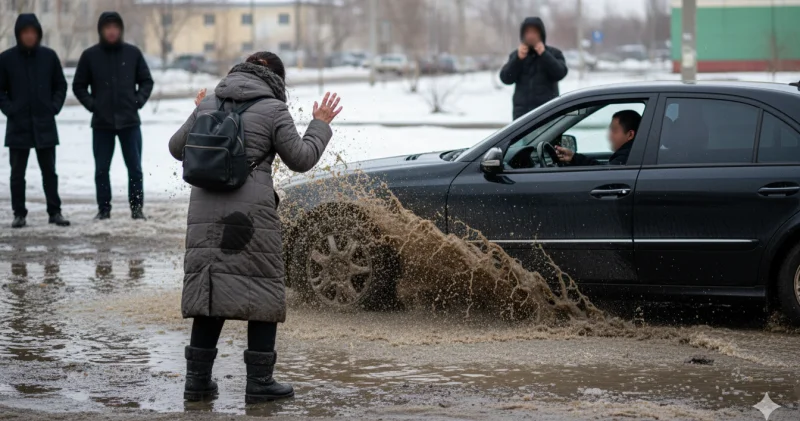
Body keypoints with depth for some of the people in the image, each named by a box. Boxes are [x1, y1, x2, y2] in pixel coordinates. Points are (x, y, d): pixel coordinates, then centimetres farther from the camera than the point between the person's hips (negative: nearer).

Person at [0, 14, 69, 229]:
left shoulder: (49, 56, 1)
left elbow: (61, 85, 10)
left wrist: (55, 106, -3)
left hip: (45, 125, 1)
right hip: (18, 126, -1)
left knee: (49, 171, 6)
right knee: (17, 173, 5)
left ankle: (55, 211, 12)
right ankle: (19, 213, 12)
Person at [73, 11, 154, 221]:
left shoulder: (133, 53, 3)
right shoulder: (90, 55, 1)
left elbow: (146, 81, 11)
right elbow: (79, 86, 8)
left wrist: (139, 100, -3)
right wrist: (91, 104, -5)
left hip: (130, 122, 0)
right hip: (101, 123, 0)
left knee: (135, 168, 1)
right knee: (101, 169, 4)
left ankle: (137, 208, 9)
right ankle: (104, 210, 11)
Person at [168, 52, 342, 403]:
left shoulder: (208, 105, 10)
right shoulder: (273, 110, -3)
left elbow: (177, 148, 19)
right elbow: (300, 159, 1)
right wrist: (320, 126, 15)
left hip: (206, 215, 5)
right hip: (251, 216, -5)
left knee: (208, 292, 11)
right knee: (264, 294, 5)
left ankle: (197, 379, 11)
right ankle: (259, 382, 4)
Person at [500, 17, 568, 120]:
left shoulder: (554, 53, 7)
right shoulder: (516, 55, 12)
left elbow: (560, 73, -9)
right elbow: (506, 78, 1)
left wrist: (544, 54, -14)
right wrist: (518, 58, -11)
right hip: (522, 112, 2)